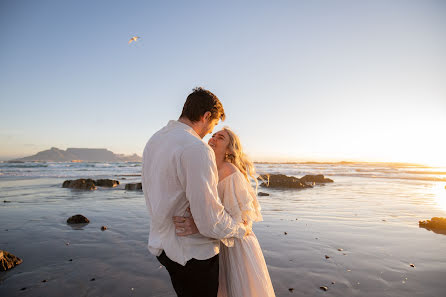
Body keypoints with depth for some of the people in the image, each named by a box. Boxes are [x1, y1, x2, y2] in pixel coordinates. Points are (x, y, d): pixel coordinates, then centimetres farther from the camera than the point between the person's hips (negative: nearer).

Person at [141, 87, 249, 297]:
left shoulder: (154, 141, 3)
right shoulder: (197, 149, -27)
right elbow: (211, 223, -28)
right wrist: (241, 229, -9)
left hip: (162, 243, 9)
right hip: (193, 252, -8)